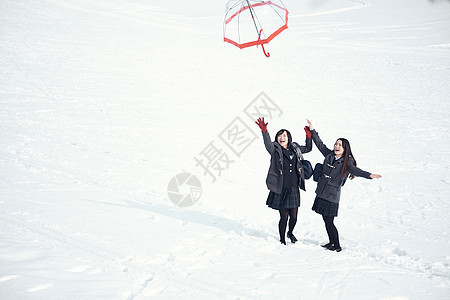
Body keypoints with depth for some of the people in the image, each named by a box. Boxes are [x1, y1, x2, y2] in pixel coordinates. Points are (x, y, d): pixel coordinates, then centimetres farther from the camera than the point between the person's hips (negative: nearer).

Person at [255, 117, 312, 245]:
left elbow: (308, 148, 28)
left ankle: (290, 233, 39)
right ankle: (282, 240, 19)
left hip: (294, 189, 4)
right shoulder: (275, 149, -3)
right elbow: (268, 143, -24)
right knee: (284, 216, -1)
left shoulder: (294, 148, 12)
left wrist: (309, 136, 13)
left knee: (294, 216, 8)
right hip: (280, 190, -4)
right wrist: (264, 131, -42)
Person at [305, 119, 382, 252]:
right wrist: (312, 130, 18)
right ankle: (332, 242, 27)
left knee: (329, 222, -5)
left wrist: (369, 175, -42)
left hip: (332, 196, -6)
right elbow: (320, 144, 16)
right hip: (321, 193, 6)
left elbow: (356, 171, -24)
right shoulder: (329, 155, 6)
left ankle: (337, 246, 6)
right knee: (326, 221, 13)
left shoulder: (347, 163, -9)